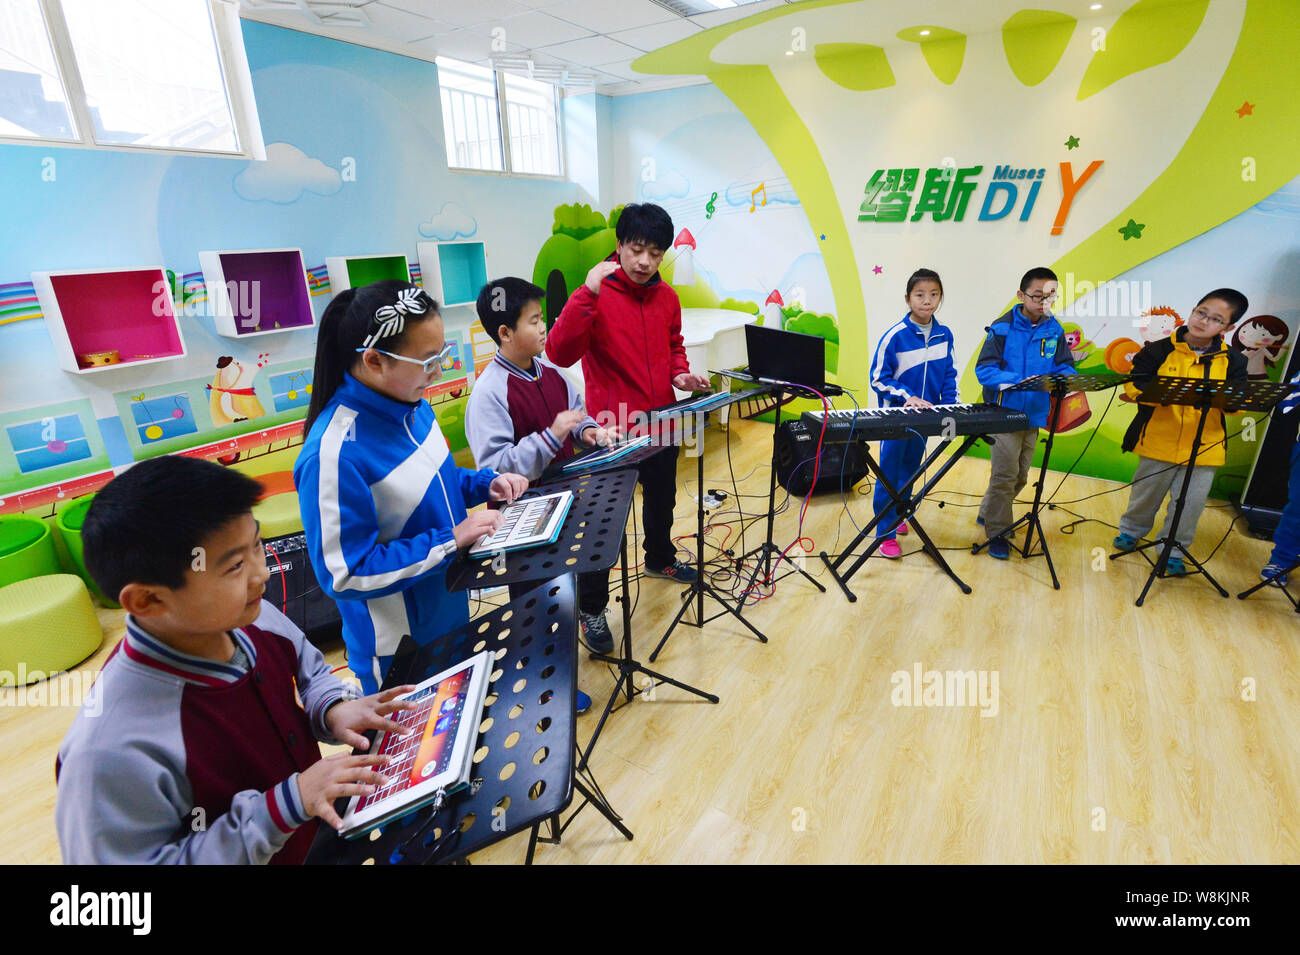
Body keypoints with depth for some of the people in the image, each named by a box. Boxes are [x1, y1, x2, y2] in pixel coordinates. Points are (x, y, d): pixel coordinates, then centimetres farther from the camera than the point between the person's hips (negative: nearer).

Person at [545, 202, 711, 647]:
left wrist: (679, 375, 0)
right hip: (612, 428, -6)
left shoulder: (667, 297, 5)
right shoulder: (596, 296, -14)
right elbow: (559, 353, -27)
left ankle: (660, 558, 52)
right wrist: (588, 292, -33)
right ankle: (591, 607, 16)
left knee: (662, 498, 25)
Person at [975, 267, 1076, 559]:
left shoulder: (1054, 330, 5)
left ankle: (988, 513, 36)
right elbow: (984, 370, -15)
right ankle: (996, 532, 10)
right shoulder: (1002, 328, -10)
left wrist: (1064, 380, -15)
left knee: (1021, 475, 16)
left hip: (1034, 414, 6)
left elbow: (1065, 367, 9)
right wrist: (1021, 381, -28)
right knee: (1005, 475, -5)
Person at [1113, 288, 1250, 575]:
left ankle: (1173, 549, 26)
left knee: (1191, 503, 8)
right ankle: (1131, 530, 38)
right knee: (1146, 494, 14)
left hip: (1205, 447, 2)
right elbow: (1134, 385, -11)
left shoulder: (1233, 361, 3)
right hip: (1159, 441, -1)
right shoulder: (1159, 351, -5)